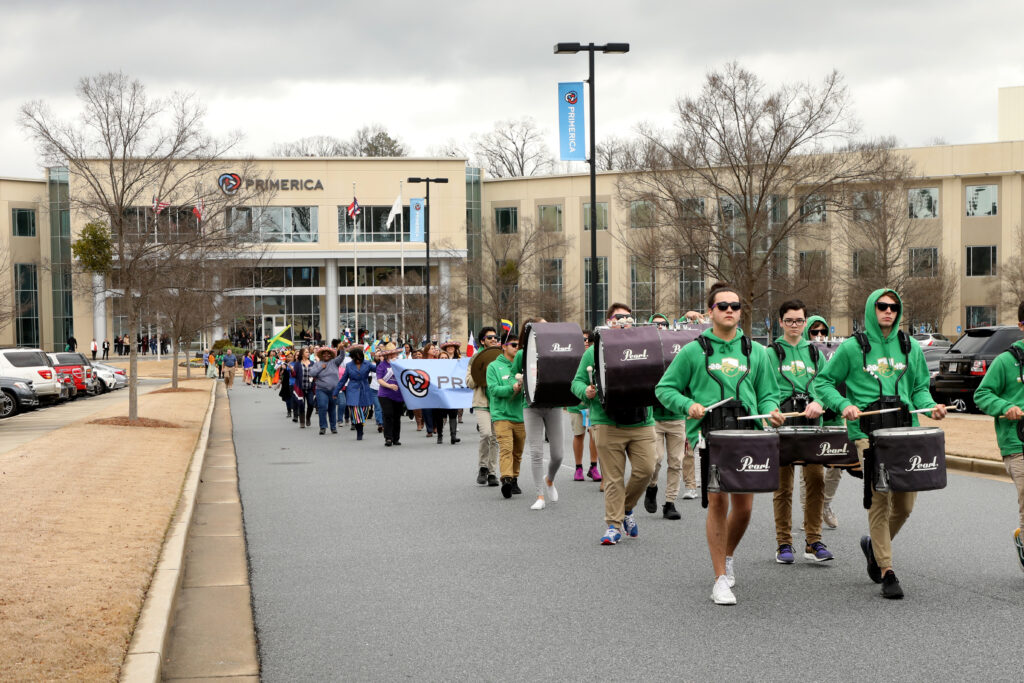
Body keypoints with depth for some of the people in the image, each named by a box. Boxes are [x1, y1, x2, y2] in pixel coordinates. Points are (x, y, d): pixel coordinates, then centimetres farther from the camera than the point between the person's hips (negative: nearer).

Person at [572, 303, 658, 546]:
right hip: (607, 423, -2)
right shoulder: (594, 352, 7)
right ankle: (614, 524, 5)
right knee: (613, 477, -2)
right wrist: (586, 392, -14)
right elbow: (577, 382, 8)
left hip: (641, 423, 2)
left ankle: (626, 509, 21)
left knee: (645, 469, -4)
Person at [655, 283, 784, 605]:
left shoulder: (756, 352, 14)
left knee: (744, 505, 4)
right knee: (717, 500, -8)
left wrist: (772, 410, -4)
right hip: (709, 435, -3)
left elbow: (768, 393, 18)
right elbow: (664, 388, 8)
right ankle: (721, 579, 1)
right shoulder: (693, 351, 4)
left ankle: (728, 554, 36)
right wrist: (687, 405, -10)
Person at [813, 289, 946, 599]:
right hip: (868, 432, -4)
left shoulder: (910, 347, 15)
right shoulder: (853, 347, 4)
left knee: (905, 504, 4)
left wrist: (931, 406, 1)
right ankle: (886, 572, -3)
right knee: (879, 499, -10)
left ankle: (875, 545, 33)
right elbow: (823, 382, 8)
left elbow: (920, 387, 21)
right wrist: (844, 404, -8)